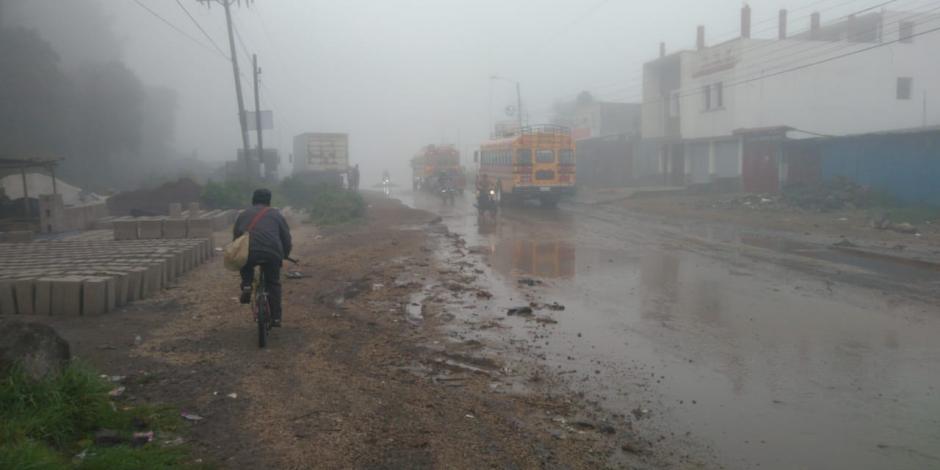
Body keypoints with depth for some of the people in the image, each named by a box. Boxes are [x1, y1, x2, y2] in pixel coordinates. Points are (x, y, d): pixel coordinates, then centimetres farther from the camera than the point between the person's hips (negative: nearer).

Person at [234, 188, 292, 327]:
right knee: (273, 284, 16)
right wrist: (285, 255, 33)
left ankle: (246, 286, 11)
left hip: (248, 253, 1)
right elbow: (286, 237, 17)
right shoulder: (276, 214, 19)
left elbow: (235, 236, 26)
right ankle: (276, 318, 12)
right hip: (272, 253, -1)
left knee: (246, 269, 36)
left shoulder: (243, 214, 24)